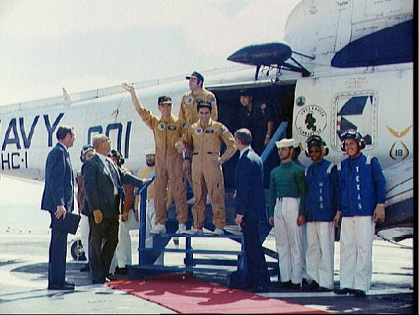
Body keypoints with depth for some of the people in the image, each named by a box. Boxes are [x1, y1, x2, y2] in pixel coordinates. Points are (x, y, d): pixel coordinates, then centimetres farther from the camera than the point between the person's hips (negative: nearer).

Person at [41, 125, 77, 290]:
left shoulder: (60, 152, 20)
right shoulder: (59, 152, -11)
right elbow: (55, 181, -19)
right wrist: (60, 204, -24)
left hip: (61, 205, 11)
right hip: (59, 204, -11)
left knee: (59, 243, 13)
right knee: (59, 242, -9)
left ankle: (56, 279, 18)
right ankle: (56, 281, -8)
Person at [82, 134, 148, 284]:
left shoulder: (110, 163, 16)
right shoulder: (91, 164, -11)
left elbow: (123, 176, 23)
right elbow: (89, 187, -16)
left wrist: (141, 182, 12)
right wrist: (95, 209, -21)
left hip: (112, 211, 9)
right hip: (99, 212, -9)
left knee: (112, 241, 13)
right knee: (96, 244, 2)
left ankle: (103, 272, 25)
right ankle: (97, 276, 9)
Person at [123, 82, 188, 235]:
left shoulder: (179, 122, 3)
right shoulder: (155, 122, 12)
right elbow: (140, 110, 10)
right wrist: (132, 92, 5)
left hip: (175, 159, -4)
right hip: (160, 159, 4)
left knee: (179, 191, -6)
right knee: (160, 192, 4)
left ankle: (182, 224, -6)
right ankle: (160, 224, 8)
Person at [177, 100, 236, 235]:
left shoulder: (218, 127, 2)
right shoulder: (192, 128, 13)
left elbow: (232, 145, 5)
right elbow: (188, 145, 26)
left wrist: (222, 159, -4)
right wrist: (187, 159, 10)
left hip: (212, 164, -4)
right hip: (196, 164, 4)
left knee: (216, 196, -4)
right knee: (198, 196, 6)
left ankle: (219, 226, 0)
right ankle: (197, 226, 12)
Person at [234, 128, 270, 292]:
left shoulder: (245, 160, -16)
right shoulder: (256, 158, 14)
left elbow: (244, 188, -19)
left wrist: (240, 213, -18)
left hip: (249, 210, -10)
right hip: (255, 209, 10)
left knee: (253, 245, -7)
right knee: (251, 245, 14)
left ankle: (261, 282, -5)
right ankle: (252, 280, 20)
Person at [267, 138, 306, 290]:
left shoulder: (298, 170, -1)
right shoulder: (275, 172, 16)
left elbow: (303, 193, -4)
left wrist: (302, 214, -11)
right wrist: (271, 214, 12)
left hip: (292, 205, -6)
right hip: (278, 207, 6)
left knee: (295, 245, -4)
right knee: (281, 245, 6)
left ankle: (296, 280, -2)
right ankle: (285, 278, 11)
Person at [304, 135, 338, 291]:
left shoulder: (330, 168, -2)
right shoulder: (308, 170, 15)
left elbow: (337, 192, -3)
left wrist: (336, 213, -7)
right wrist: (304, 213, 15)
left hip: (325, 215, -6)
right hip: (311, 215, 6)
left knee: (325, 248, -5)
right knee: (312, 247, 8)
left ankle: (326, 282, -2)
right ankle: (315, 279, 16)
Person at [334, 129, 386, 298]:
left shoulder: (370, 162, 3)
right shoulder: (342, 165, 14)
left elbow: (380, 184, 2)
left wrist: (380, 205, -5)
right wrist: (339, 210, 18)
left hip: (366, 214, -4)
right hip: (347, 214, 4)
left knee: (364, 249, -5)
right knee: (346, 248, 4)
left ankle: (361, 285, -3)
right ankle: (346, 284, 9)